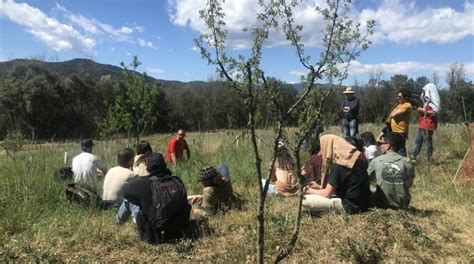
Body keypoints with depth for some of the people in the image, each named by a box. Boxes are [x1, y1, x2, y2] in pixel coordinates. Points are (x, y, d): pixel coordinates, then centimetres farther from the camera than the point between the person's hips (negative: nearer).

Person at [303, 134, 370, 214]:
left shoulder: (337, 166, -17)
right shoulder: (354, 159, 7)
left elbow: (327, 193, -12)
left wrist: (310, 191, 6)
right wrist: (319, 187, 18)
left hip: (350, 206, -9)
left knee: (305, 200, -15)